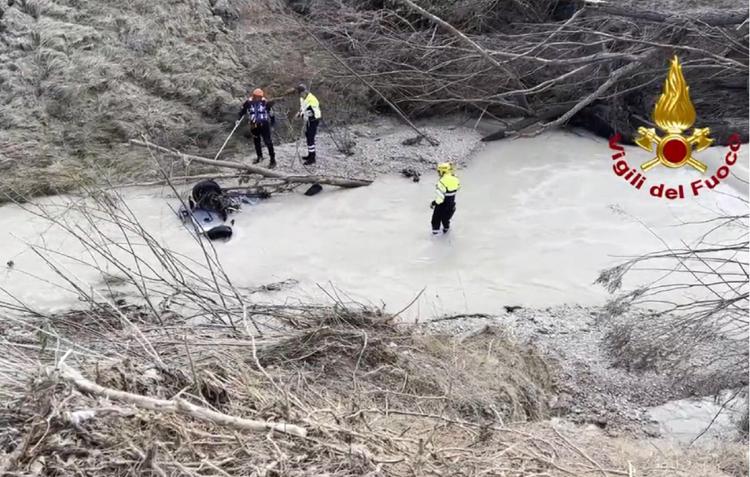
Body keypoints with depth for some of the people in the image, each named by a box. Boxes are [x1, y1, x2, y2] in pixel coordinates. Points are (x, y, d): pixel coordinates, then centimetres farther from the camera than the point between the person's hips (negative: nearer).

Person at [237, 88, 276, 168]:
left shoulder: (265, 103, -7)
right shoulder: (248, 102, -4)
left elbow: (271, 112, 6)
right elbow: (242, 110, 10)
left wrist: (273, 121, 15)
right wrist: (238, 119, 5)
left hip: (264, 124, -3)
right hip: (254, 125, 3)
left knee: (268, 142, -8)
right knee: (256, 141, 17)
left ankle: (273, 159, -3)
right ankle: (259, 156, 37)